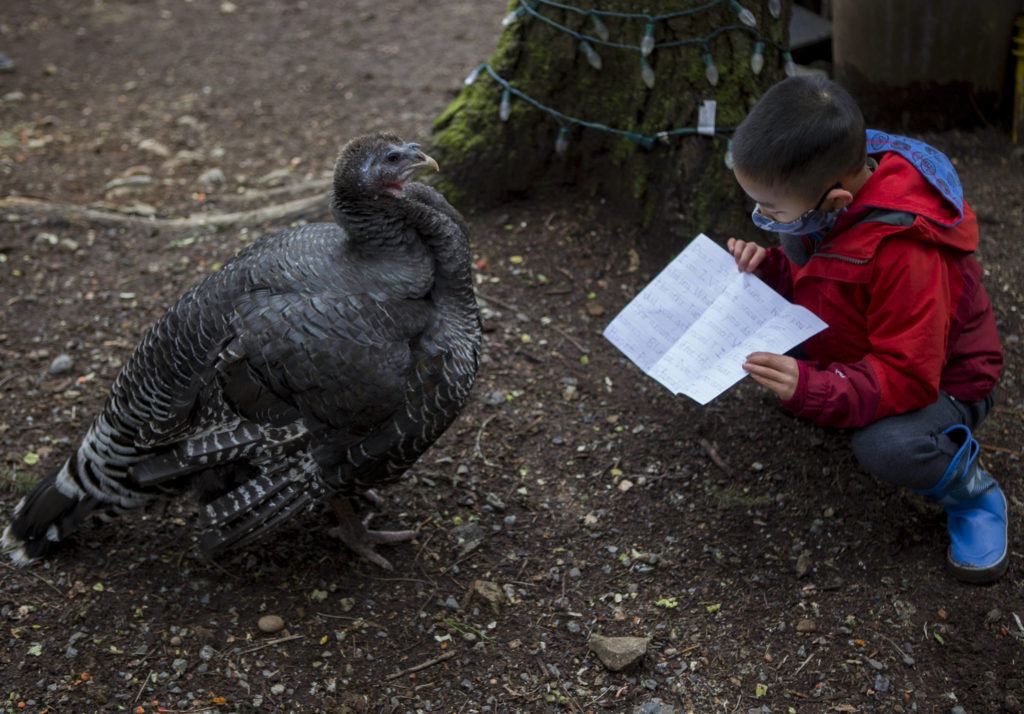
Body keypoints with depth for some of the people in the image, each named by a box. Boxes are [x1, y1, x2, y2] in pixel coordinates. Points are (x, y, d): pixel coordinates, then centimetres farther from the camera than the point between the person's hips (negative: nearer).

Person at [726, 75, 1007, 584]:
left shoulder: (906, 254, -39)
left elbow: (907, 376, -37)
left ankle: (973, 495, -3)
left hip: (936, 382, -8)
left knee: (888, 447, -38)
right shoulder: (816, 192, -13)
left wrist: (812, 389, -50)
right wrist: (768, 266, -14)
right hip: (858, 360, 8)